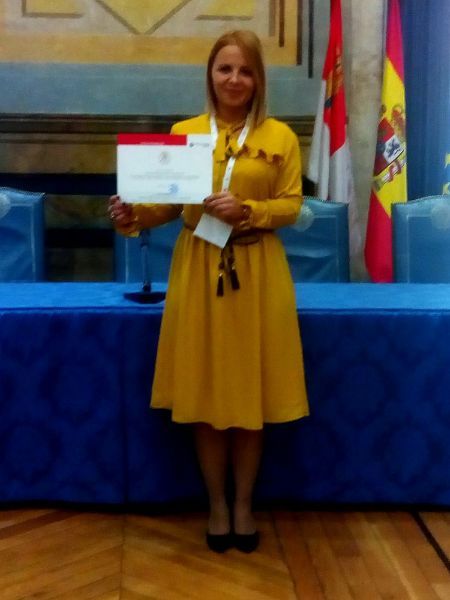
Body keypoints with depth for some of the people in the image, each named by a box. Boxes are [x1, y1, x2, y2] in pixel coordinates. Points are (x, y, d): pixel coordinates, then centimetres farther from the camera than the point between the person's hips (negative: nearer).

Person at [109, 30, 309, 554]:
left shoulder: (279, 136, 2)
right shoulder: (183, 132, 5)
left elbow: (291, 206, -1)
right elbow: (169, 204, 3)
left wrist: (246, 210, -17)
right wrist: (135, 214, -16)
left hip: (257, 274, -1)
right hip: (198, 270, 1)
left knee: (251, 393, 6)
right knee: (206, 392, 6)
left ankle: (244, 503, 24)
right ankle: (217, 503, 24)